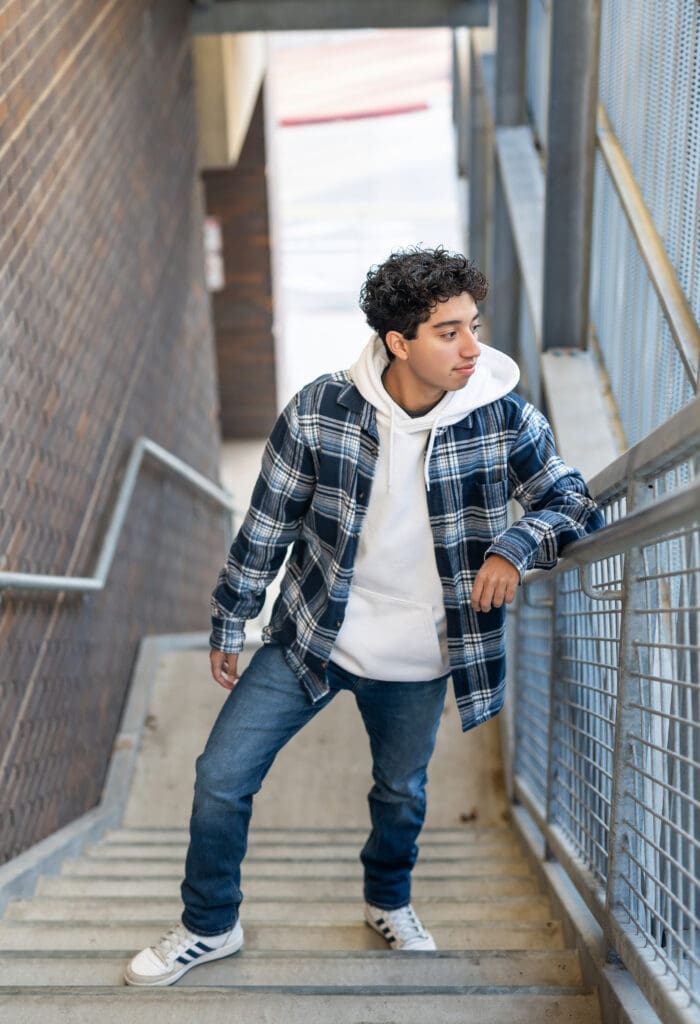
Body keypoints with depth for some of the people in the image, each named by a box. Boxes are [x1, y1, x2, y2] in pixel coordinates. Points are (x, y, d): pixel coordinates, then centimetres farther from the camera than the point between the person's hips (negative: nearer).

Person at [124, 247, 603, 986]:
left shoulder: (505, 419, -16)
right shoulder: (319, 411, -17)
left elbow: (575, 503, -5)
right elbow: (267, 523, -6)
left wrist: (515, 544, -27)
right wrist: (228, 625, 2)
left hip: (417, 662, 1)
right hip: (309, 637, 0)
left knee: (401, 793, 21)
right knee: (221, 775, 1)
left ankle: (389, 904, 54)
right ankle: (209, 927, 28)